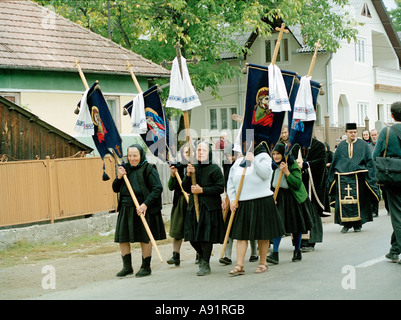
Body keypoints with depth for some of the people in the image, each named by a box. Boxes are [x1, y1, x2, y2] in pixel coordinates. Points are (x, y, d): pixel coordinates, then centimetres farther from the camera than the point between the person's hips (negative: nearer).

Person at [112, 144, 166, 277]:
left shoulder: (149, 169, -6)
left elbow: (158, 188, -13)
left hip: (143, 209, -6)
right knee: (122, 238, 5)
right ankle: (127, 266, 17)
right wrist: (119, 177, -6)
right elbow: (116, 189, 13)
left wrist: (145, 204, -21)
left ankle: (146, 267, 12)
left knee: (145, 238, 1)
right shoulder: (125, 169, 11)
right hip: (126, 210, 6)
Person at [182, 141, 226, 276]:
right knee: (192, 237, 6)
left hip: (210, 207, -5)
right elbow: (185, 188, 6)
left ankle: (205, 264, 6)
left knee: (207, 236, -4)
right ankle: (202, 255, 32)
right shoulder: (193, 168, 10)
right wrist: (188, 175, -11)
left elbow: (220, 188, -10)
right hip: (194, 206, 5)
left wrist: (202, 190, -14)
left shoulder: (215, 169, -4)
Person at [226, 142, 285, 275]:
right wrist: (232, 199, 0)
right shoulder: (238, 162, 13)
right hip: (242, 203, 4)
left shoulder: (263, 157, 1)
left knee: (262, 234, 4)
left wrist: (253, 161, -17)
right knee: (241, 234, -1)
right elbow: (230, 183, 12)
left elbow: (266, 173, -17)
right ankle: (239, 266, -3)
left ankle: (262, 263, 17)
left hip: (261, 202, -4)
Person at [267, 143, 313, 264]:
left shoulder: (293, 165, -15)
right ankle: (275, 253, -16)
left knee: (296, 226, 9)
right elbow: (270, 185, 11)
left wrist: (286, 172, -31)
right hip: (278, 199, 3)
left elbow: (297, 184, -25)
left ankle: (297, 251, 29)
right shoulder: (272, 166, -2)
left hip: (294, 198, -2)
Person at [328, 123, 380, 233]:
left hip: (358, 178, -1)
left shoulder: (363, 145, 8)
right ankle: (346, 224, 3)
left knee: (358, 200, -3)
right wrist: (332, 177, 11)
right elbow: (335, 162, 16)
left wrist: (368, 176, -2)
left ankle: (357, 224, 6)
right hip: (343, 177, 1)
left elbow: (369, 161, 7)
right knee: (344, 201, -4)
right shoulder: (341, 146, 13)